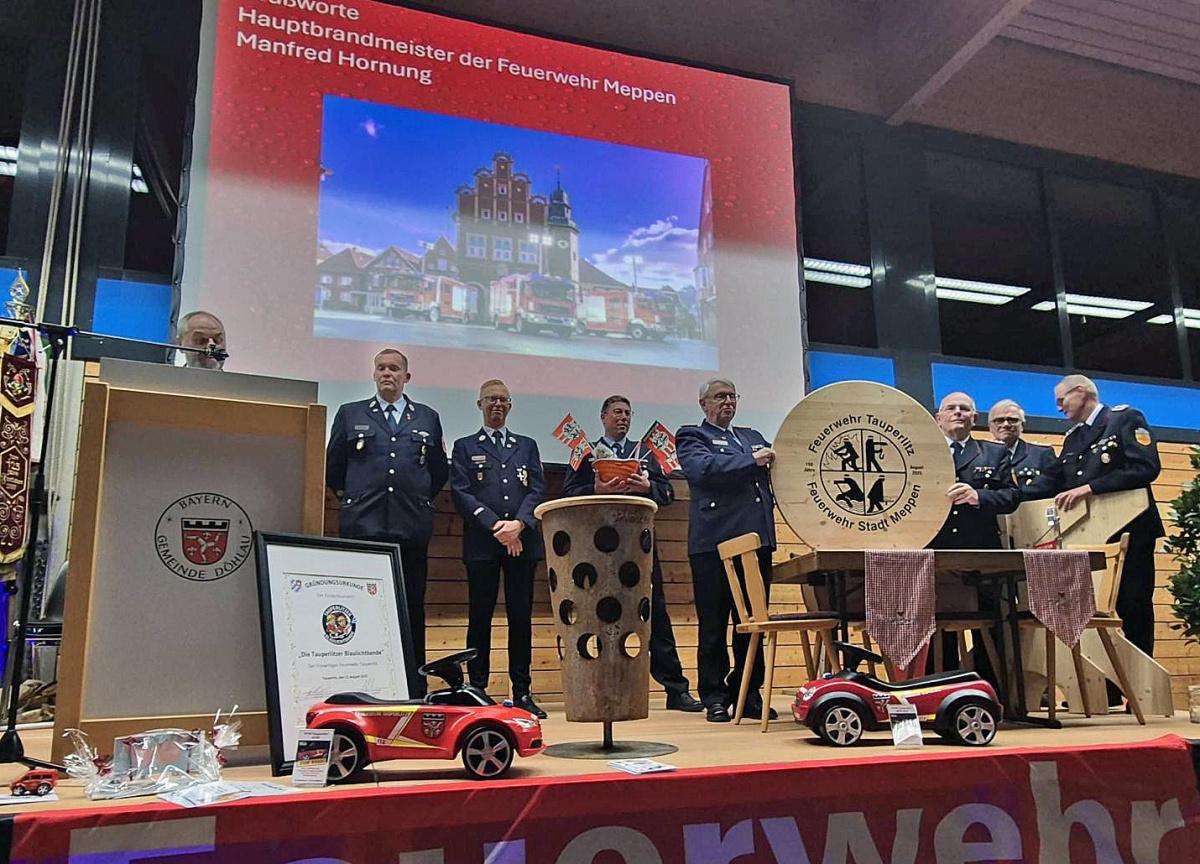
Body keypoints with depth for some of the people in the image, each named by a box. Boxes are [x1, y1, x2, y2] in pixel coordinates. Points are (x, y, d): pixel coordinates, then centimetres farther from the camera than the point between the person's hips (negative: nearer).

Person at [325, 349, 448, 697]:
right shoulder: (350, 414, 13)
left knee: (413, 608, 3)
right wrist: (352, 499, 13)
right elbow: (333, 468, 15)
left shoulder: (428, 418, 16)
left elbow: (440, 472, 21)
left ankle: (415, 688, 8)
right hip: (363, 526, -1)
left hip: (412, 527, 1)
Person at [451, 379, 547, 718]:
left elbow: (538, 490, 7)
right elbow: (461, 493, -1)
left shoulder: (527, 446, 18)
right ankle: (477, 690, 7)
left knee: (521, 617, 3)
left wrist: (518, 524, -11)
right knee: (480, 617, 0)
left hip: (522, 542, 2)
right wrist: (496, 526, -12)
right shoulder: (465, 447, 12)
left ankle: (522, 692, 9)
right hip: (482, 543, -2)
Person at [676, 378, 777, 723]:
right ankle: (714, 698, 9)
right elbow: (702, 468, -14)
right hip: (715, 543, -5)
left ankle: (748, 694, 18)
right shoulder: (692, 437, 6)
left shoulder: (752, 436, 25)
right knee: (714, 626, 1)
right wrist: (752, 461, -15)